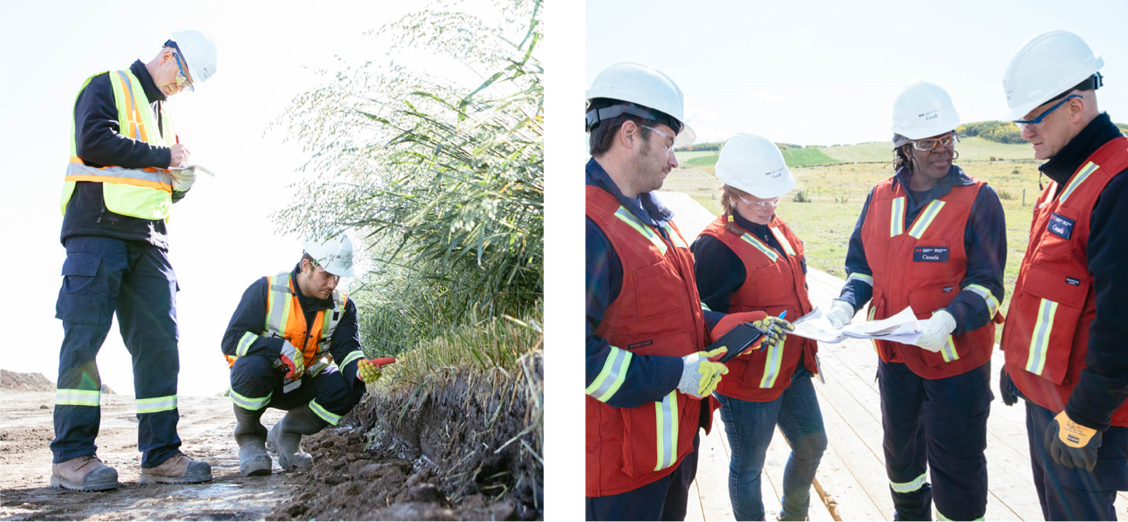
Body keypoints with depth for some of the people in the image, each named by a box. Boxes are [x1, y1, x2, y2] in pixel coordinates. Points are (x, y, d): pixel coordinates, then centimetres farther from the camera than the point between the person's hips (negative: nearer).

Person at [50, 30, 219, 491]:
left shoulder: (162, 113, 27)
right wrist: (161, 157, -8)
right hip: (98, 231, -7)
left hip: (148, 240, 7)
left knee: (159, 342, -1)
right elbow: (93, 141, -13)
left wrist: (179, 183, 7)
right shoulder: (108, 87, 5)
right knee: (85, 338, -9)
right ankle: (71, 456, -6)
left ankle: (161, 455, 0)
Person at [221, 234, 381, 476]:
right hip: (258, 382, -3)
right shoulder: (266, 290, -17)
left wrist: (358, 367, -40)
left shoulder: (342, 306, -5)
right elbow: (231, 340, -22)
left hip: (302, 385, 4)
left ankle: (287, 432, 2)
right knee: (252, 366, -38)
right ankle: (249, 438, -9)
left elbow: (346, 348, -15)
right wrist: (282, 348, -36)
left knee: (349, 388, -23)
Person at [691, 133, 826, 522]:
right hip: (748, 381, -9)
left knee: (812, 445, 22)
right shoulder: (717, 246, -21)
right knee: (748, 467, 10)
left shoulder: (776, 229, 6)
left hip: (793, 369, 9)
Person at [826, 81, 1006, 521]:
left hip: (957, 357, -5)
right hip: (896, 355, 5)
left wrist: (948, 319, -31)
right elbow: (861, 265, 11)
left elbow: (986, 285, -14)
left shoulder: (978, 200, -11)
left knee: (956, 466, 2)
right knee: (900, 446, 25)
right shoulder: (880, 198, 2)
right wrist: (846, 303, -8)